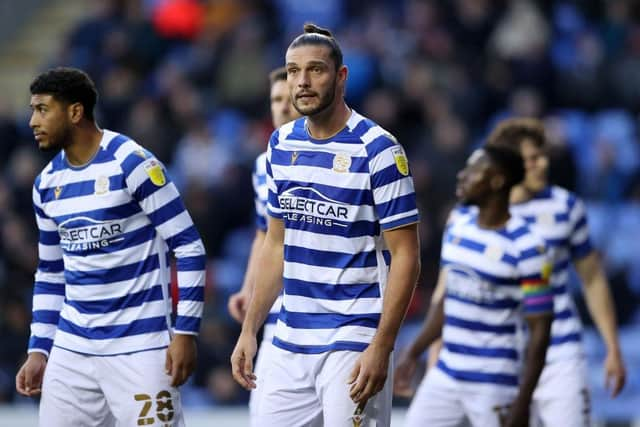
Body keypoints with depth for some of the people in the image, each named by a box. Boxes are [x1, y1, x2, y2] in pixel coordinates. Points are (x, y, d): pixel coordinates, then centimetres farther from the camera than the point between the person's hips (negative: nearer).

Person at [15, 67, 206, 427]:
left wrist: (185, 331, -15)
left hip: (140, 346, -7)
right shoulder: (47, 184, 10)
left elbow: (189, 248, -11)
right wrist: (39, 349, 14)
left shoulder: (132, 164, -11)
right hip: (71, 349, 7)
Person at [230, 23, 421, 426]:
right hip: (290, 342, 6)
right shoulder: (282, 145, 9)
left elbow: (405, 257, -12)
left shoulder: (378, 150, -11)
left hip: (353, 342, -6)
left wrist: (380, 349, -18)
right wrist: (249, 330, 13)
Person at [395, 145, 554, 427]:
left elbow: (539, 329, -14)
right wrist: (413, 354, 17)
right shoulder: (456, 231, 8)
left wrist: (522, 403, -18)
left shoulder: (525, 248, -15)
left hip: (494, 384, -7)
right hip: (445, 376, 7)